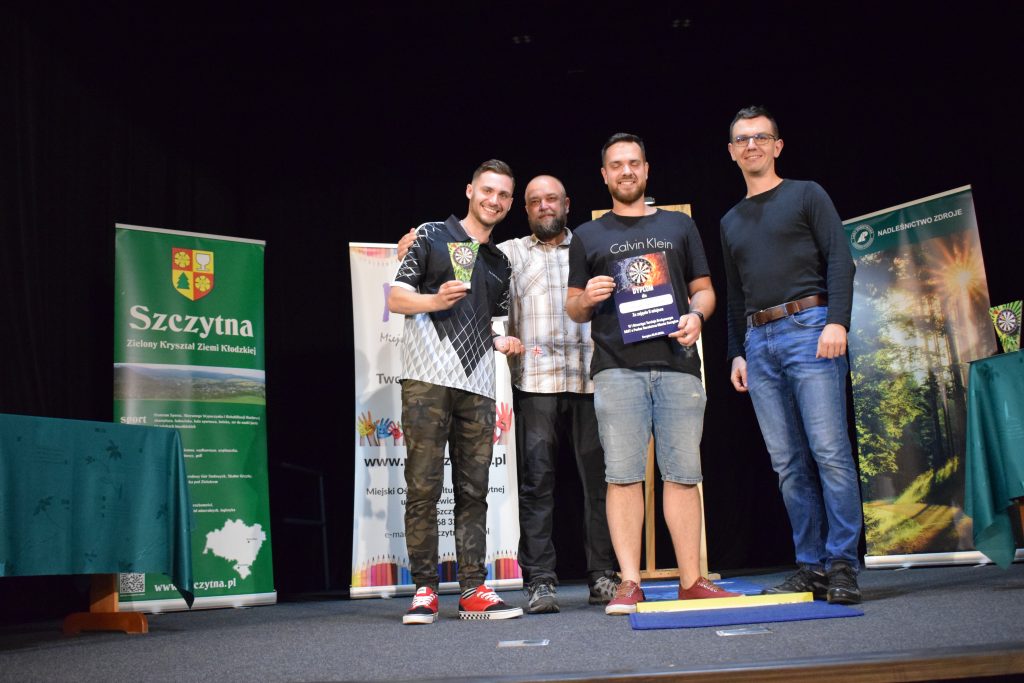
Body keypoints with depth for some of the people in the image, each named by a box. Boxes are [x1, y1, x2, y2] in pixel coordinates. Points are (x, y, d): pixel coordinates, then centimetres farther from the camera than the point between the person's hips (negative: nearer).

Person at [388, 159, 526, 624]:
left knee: (473, 492, 4)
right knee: (423, 487, -6)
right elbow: (396, 298, 2)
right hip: (428, 378, -5)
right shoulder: (431, 236, 7)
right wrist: (435, 300, -16)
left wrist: (502, 342, 8)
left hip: (477, 385, 5)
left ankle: (473, 591, 7)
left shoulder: (500, 263, 23)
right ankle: (424, 590, 1)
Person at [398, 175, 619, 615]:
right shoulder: (509, 253, 18)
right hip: (534, 381, -1)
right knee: (536, 480, -3)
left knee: (599, 477, -1)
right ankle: (540, 582, 0)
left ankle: (604, 578, 7)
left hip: (590, 377, 1)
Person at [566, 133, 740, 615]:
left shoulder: (678, 225, 20)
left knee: (683, 474, 0)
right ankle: (629, 584, -2)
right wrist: (587, 299, -6)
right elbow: (573, 309, 17)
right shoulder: (588, 236, 17)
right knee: (623, 476, -6)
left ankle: (691, 580, 6)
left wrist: (696, 316, -4)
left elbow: (704, 289, 18)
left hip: (677, 363, 1)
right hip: (618, 367, -1)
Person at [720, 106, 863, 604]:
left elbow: (838, 261, -2)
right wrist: (737, 352, 15)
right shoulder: (730, 222, 23)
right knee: (788, 463, 3)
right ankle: (811, 565, 7)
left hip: (808, 328, -5)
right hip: (759, 343, 5)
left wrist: (837, 321, -15)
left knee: (829, 450, -11)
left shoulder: (806, 195, 8)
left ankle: (843, 563, -7)